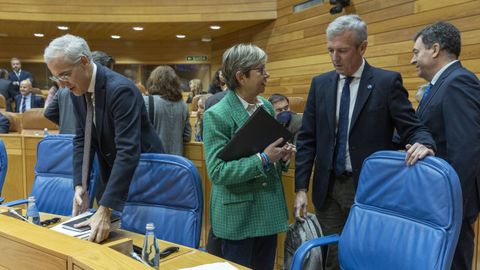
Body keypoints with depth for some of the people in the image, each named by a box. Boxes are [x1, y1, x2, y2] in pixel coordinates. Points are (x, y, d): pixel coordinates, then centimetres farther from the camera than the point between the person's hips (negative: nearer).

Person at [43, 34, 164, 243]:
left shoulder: (120, 90, -28)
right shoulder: (77, 90, -4)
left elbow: (128, 151, -35)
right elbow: (82, 139, 2)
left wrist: (105, 210, -39)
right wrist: (79, 186, -11)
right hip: (110, 171, 7)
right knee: (105, 238, 13)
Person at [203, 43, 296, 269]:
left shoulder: (267, 106, 6)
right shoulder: (216, 115, -14)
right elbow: (217, 172, -19)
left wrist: (282, 154, -5)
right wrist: (262, 159, -24)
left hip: (269, 209, 6)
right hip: (237, 213, -6)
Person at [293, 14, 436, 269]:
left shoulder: (387, 81, -5)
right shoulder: (320, 83, 5)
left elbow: (413, 129, -6)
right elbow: (307, 139, 4)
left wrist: (424, 144, -30)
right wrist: (301, 187, -2)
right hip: (327, 189, 3)